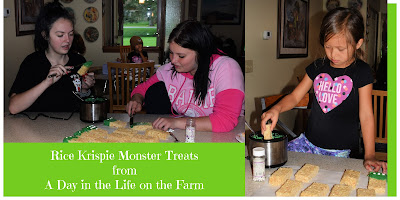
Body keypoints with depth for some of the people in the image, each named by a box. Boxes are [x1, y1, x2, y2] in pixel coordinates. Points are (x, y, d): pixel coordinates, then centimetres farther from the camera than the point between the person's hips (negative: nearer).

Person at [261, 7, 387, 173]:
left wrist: (369, 156, -13)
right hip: (308, 141, 4)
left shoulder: (361, 72, -6)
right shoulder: (317, 68, 5)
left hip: (340, 151, -4)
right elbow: (295, 96, 8)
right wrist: (276, 109, -15)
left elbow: (366, 115, -8)